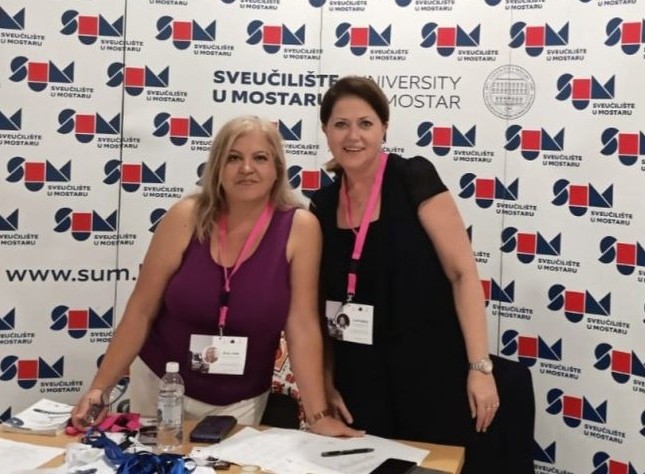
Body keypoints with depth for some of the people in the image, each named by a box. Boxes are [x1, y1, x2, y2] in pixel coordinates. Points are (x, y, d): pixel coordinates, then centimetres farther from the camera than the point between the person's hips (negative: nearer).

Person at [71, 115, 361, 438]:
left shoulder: (299, 228, -14)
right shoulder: (186, 218, -13)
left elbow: (302, 326, -13)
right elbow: (141, 311, -8)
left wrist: (318, 416, -16)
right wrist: (99, 388, -10)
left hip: (240, 403, -1)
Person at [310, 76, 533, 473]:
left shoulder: (415, 179, -9)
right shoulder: (323, 205, 5)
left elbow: (464, 273, -11)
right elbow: (328, 303, 12)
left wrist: (480, 367, -15)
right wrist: (328, 381, 8)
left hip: (434, 371, -4)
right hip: (363, 381, 4)